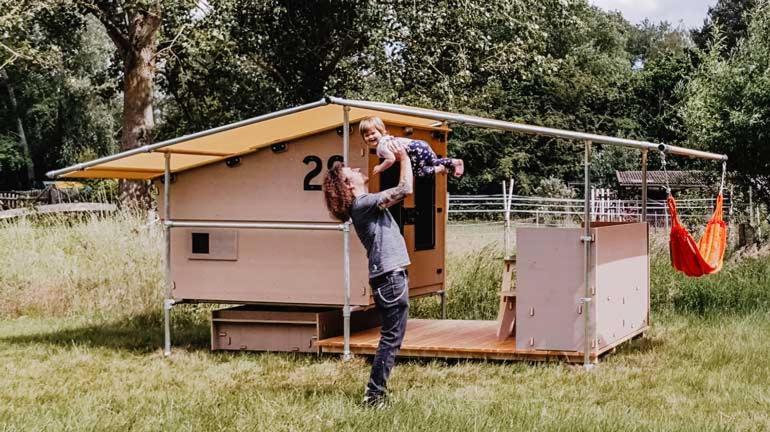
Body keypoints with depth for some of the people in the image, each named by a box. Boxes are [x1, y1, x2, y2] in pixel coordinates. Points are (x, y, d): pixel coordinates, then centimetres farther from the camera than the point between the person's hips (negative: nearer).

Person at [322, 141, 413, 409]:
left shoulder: (363, 204, 16)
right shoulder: (363, 203, -14)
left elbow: (399, 191, 26)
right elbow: (405, 189, -20)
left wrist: (396, 160, 19)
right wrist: (404, 158, -7)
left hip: (389, 275, 10)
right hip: (390, 276, -10)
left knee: (391, 337, 14)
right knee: (391, 338, -8)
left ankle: (376, 391, 18)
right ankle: (375, 394, -6)